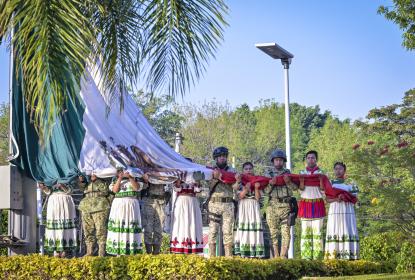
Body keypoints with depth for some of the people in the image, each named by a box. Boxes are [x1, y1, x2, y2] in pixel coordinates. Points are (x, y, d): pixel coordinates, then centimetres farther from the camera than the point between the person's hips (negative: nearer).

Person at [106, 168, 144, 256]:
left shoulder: (134, 179, 14)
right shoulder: (115, 180, 16)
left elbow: (137, 188, -4)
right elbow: (115, 190, -2)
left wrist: (130, 177, -9)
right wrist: (120, 178, -7)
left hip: (131, 205, -1)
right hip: (118, 205, 1)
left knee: (131, 225, -6)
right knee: (118, 225, -5)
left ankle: (131, 251, -6)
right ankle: (118, 252, -3)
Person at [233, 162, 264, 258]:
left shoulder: (257, 181, 10)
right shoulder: (241, 182, 6)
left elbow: (257, 198, 3)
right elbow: (240, 196, -5)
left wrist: (256, 188, -11)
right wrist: (246, 188, -18)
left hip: (254, 207, 2)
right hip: (243, 207, -1)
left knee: (255, 227, -6)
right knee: (243, 228, -8)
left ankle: (255, 253, -7)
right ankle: (242, 252, -9)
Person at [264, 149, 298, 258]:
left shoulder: (288, 173, 13)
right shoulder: (269, 174, 12)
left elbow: (295, 187, 2)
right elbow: (265, 191, 5)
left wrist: (288, 182, -16)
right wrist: (270, 184, -13)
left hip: (286, 205, 0)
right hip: (273, 205, 0)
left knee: (286, 232, -8)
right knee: (274, 232, 0)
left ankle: (283, 256, -7)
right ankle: (276, 256, 5)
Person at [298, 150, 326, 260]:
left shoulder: (321, 173, 8)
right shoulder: (302, 173, 12)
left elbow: (323, 192, 4)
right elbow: (300, 191, 7)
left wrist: (321, 181, -13)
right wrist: (301, 181, -12)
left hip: (318, 205, -1)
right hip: (305, 204, 1)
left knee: (317, 230, -6)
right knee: (305, 231, -2)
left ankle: (317, 257, -5)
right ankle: (306, 257, -2)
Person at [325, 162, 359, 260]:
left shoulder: (350, 182, 12)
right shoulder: (330, 183, 14)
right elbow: (327, 199, 5)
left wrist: (345, 197, -13)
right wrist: (336, 199, -15)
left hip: (347, 211, 0)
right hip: (334, 211, 0)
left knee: (347, 232, -9)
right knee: (335, 232, -8)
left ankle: (349, 256, -12)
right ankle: (333, 257, -11)